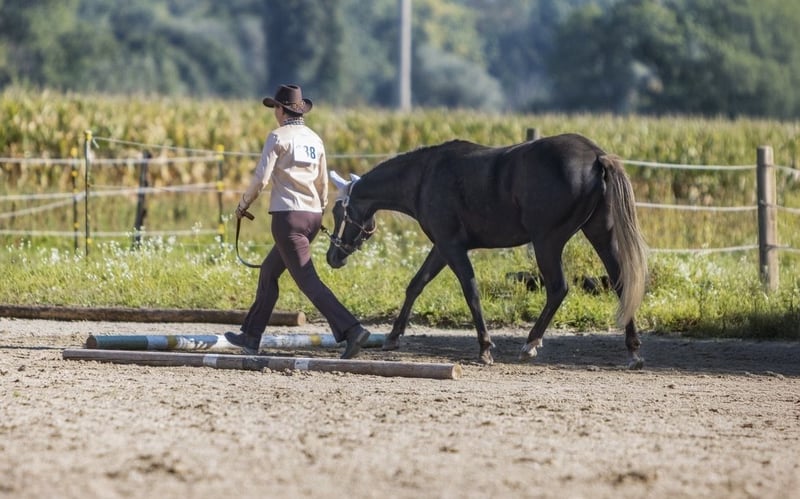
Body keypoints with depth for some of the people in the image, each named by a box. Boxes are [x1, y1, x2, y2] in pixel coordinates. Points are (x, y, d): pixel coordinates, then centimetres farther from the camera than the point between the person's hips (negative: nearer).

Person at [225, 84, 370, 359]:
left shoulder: (278, 137, -7)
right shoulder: (315, 139, 13)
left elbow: (260, 178, -10)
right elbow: (322, 184, 19)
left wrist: (243, 205, 5)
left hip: (287, 215, -8)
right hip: (312, 215, 8)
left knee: (307, 280, -12)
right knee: (269, 271, 20)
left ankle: (351, 329, -26)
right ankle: (251, 336, 24)